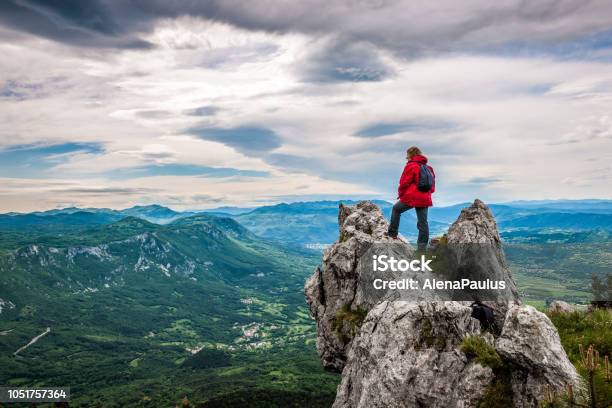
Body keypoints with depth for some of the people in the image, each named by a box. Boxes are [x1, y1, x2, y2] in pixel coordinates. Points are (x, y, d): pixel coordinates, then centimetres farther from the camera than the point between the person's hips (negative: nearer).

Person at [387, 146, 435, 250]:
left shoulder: (411, 166, -8)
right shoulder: (428, 167, 13)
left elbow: (404, 183, -9)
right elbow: (432, 184, 17)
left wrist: (400, 194, 6)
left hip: (411, 197, -6)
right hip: (424, 199, 6)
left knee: (396, 209, 18)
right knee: (423, 222, 6)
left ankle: (393, 233, 17)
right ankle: (422, 245, 6)